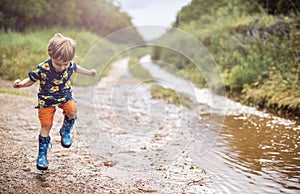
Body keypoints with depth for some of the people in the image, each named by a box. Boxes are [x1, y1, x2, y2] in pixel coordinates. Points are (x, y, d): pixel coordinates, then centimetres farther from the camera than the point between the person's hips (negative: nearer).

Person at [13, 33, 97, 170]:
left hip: (65, 96, 3)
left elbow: (76, 68, 10)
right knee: (46, 126, 0)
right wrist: (21, 84, -32)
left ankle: (65, 131, 8)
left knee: (72, 111, -24)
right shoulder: (43, 69, -28)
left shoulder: (70, 65, -16)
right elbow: (31, 79, -13)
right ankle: (42, 154, 18)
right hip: (46, 100, -3)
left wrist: (88, 72, 19)